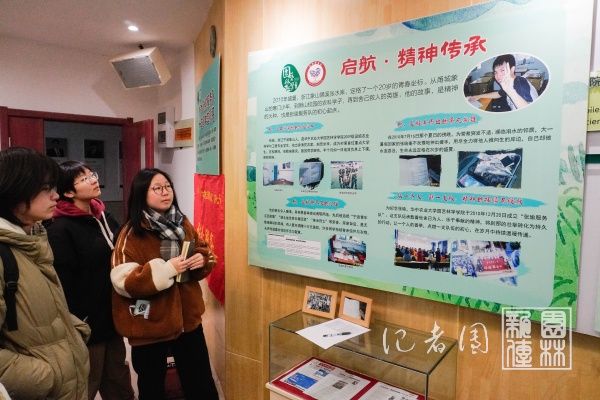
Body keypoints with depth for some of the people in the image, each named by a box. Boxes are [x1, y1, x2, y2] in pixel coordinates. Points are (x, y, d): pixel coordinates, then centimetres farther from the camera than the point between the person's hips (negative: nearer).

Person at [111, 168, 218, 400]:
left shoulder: (183, 224, 3)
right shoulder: (132, 233, -13)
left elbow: (203, 252, 13)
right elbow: (124, 282, -19)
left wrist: (203, 259, -9)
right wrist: (165, 269, -27)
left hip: (187, 317, 4)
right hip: (150, 324, -4)